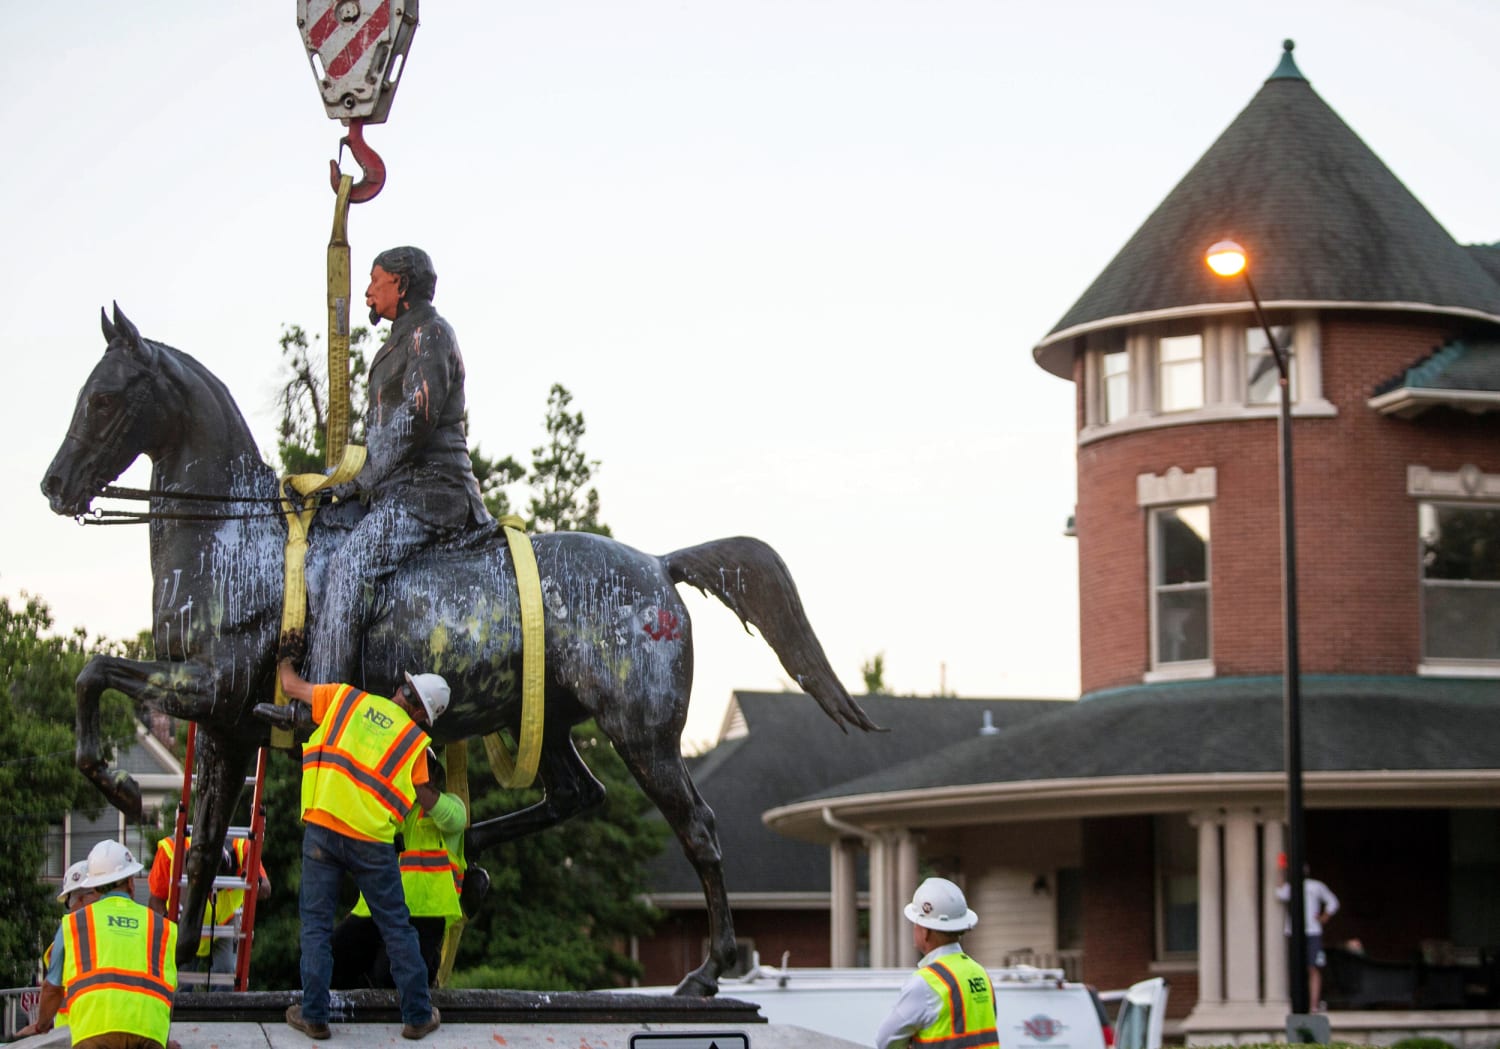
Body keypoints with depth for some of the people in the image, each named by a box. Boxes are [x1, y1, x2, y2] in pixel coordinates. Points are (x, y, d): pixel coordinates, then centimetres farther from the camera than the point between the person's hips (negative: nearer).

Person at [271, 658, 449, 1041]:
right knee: (396, 927, 10)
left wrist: (285, 664, 38)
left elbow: (292, 686, 17)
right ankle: (417, 1016, 15)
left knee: (316, 923, 9)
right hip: (370, 838, -1)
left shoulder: (348, 699, 8)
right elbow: (426, 800, 10)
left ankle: (314, 1016, 6)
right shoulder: (414, 740, 5)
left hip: (322, 826, 1)